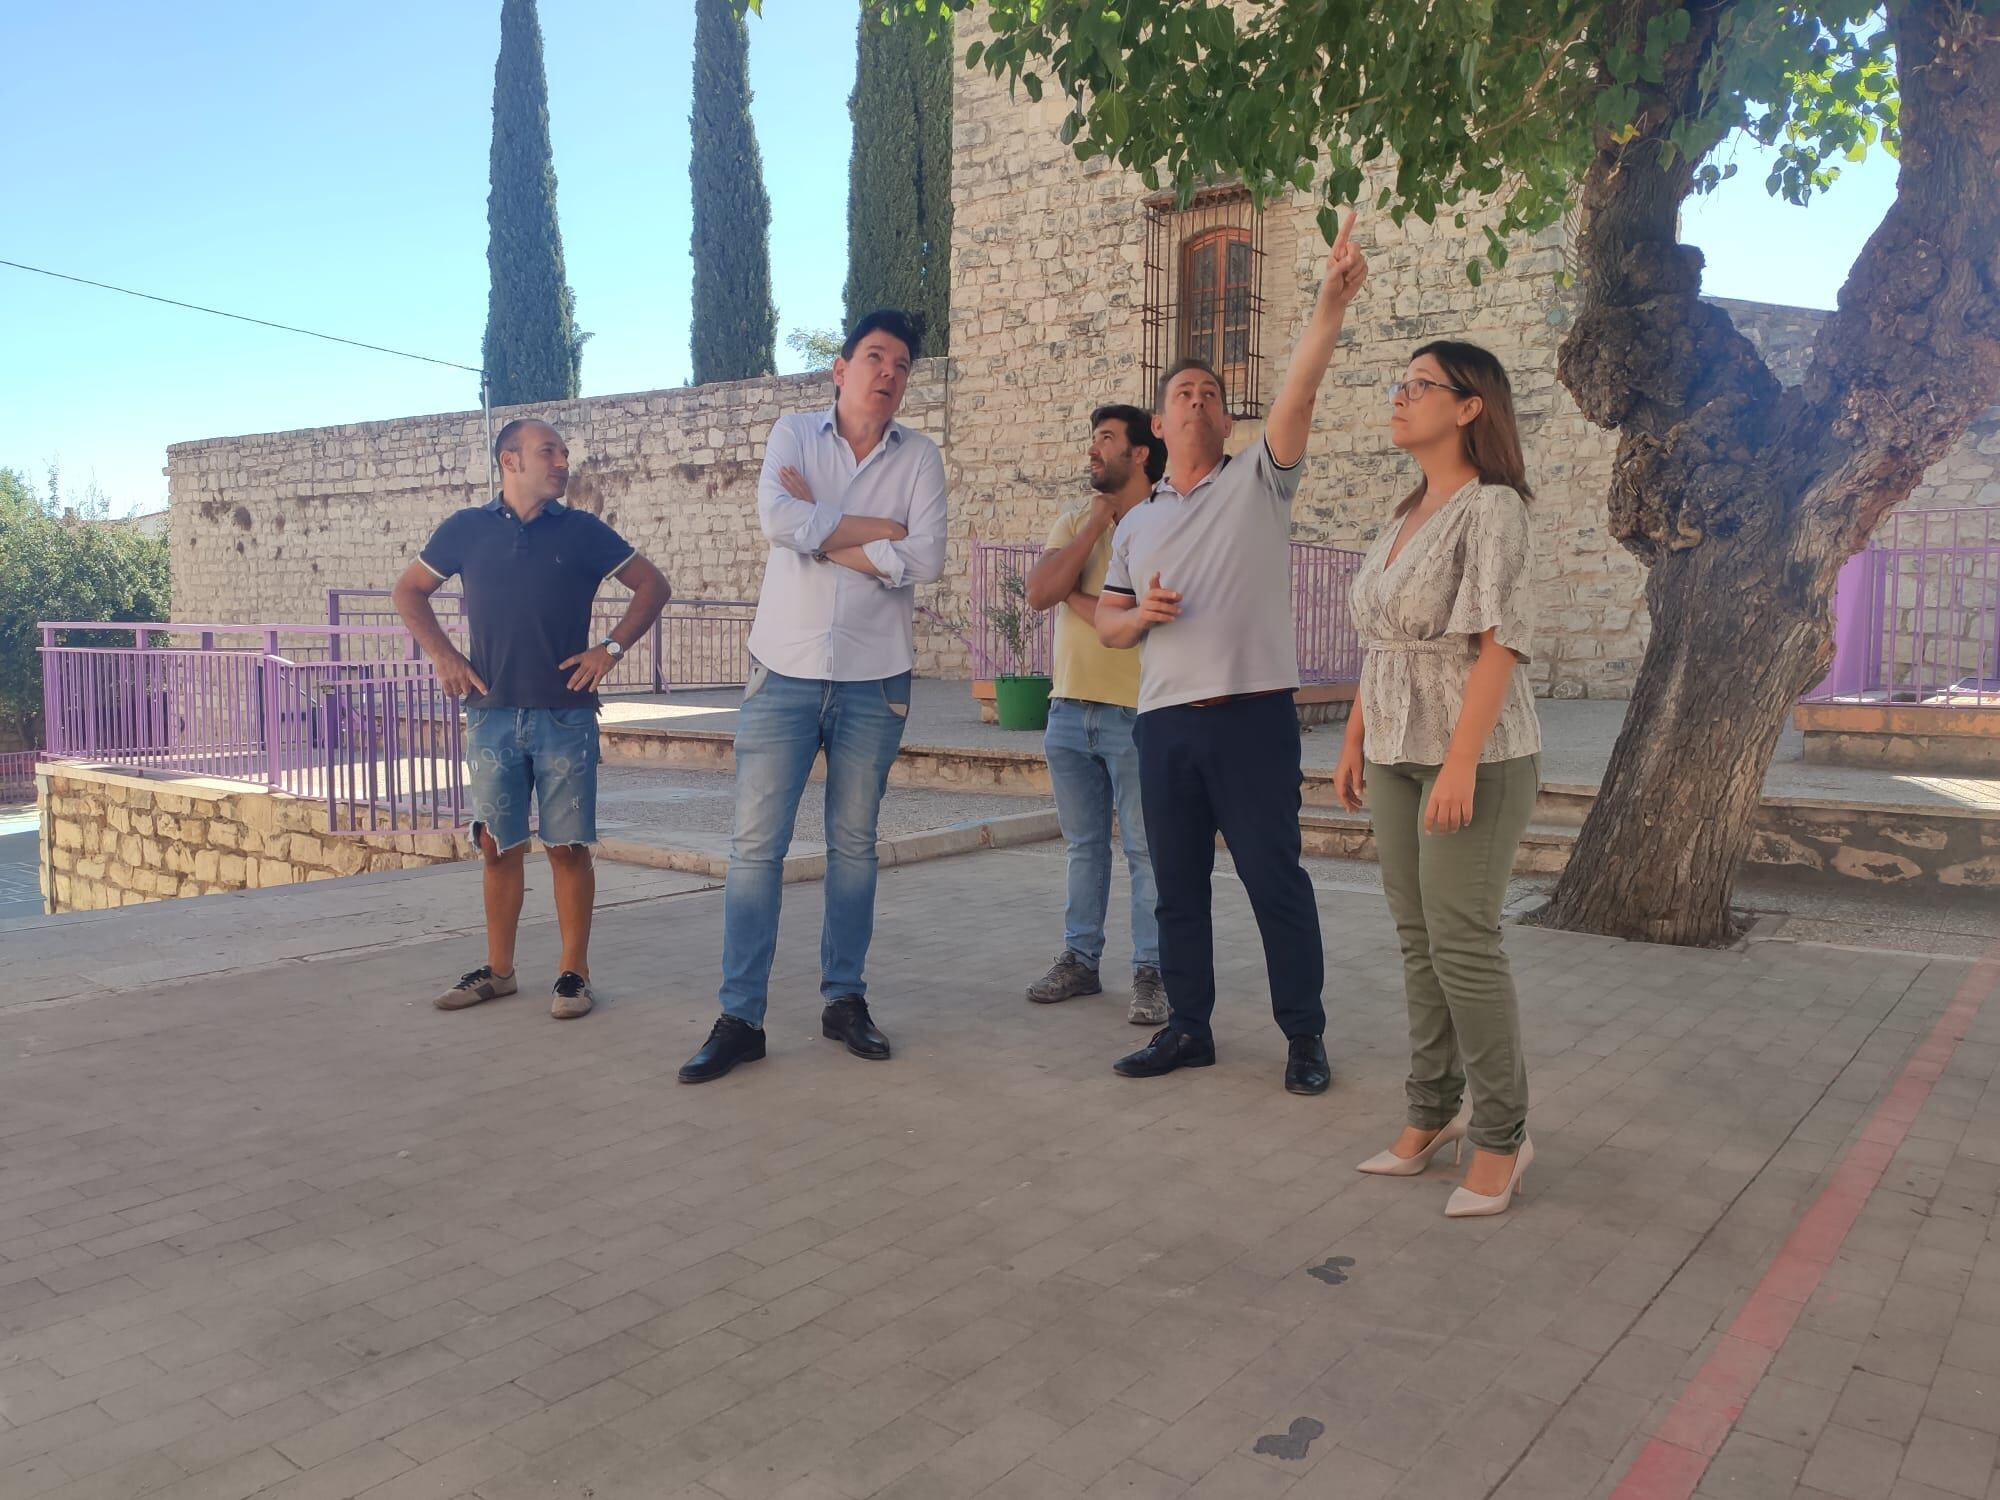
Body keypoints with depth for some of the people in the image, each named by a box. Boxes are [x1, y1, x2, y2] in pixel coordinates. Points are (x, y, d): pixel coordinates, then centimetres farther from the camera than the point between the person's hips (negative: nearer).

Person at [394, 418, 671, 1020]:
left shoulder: (582, 531, 4)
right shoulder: (466, 529, 7)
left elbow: (653, 587, 8)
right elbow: (409, 591, 17)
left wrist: (611, 648, -2)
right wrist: (443, 656, 5)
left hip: (565, 715, -1)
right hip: (491, 716, 2)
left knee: (568, 847, 0)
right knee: (499, 846, 7)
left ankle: (574, 973, 10)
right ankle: (498, 970, 20)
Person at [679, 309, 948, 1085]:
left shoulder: (920, 457, 4)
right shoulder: (794, 432, 4)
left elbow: (924, 561, -12)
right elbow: (777, 519, -16)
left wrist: (822, 531, -11)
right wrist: (880, 530, -12)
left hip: (874, 679, 1)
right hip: (785, 670, 0)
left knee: (853, 844, 9)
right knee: (756, 843, -2)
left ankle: (844, 999, 22)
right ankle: (739, 1017, 5)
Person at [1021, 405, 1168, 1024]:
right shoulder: (1075, 520, 12)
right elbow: (1039, 594, -4)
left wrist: (1075, 595, -7)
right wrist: (1094, 525, -6)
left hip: (1135, 714, -6)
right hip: (1069, 710, 6)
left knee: (1146, 850, 0)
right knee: (1082, 846, 15)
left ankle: (1151, 973, 9)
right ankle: (1080, 959, 25)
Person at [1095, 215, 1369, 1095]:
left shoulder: (1258, 482, 6)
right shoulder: (1136, 523, 17)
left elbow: (1299, 391, -10)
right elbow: (1105, 624, 17)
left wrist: (1332, 303, -23)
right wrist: (1139, 614, -6)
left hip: (1251, 712, -4)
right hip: (1163, 720, 4)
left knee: (1275, 877, -1)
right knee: (1177, 886, 10)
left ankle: (1304, 1036, 11)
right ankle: (1188, 1028, 23)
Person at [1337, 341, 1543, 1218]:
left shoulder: (1491, 507, -11)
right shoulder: (1407, 514, 14)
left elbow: (1500, 642, -19)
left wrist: (1461, 763, -24)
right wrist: (1355, 738, 15)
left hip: (1474, 755, -8)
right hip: (1400, 753, 8)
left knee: (1462, 944, -5)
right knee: (1417, 938, 11)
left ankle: (1501, 1137, 10)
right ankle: (1432, 1112, 24)